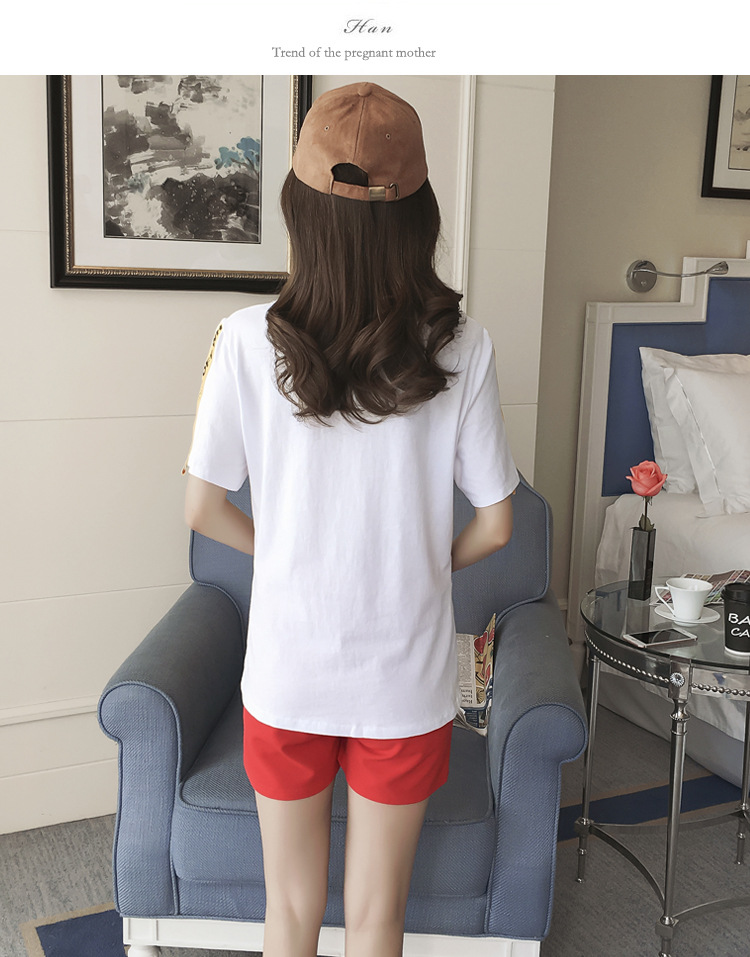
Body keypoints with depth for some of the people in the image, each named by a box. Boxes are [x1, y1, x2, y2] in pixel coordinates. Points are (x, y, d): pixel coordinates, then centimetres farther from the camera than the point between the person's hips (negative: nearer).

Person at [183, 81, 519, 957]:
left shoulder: (248, 340, -14)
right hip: (406, 681, 0)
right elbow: (494, 526, -7)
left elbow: (202, 508, -6)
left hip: (287, 676, 1)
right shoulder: (460, 349, -14)